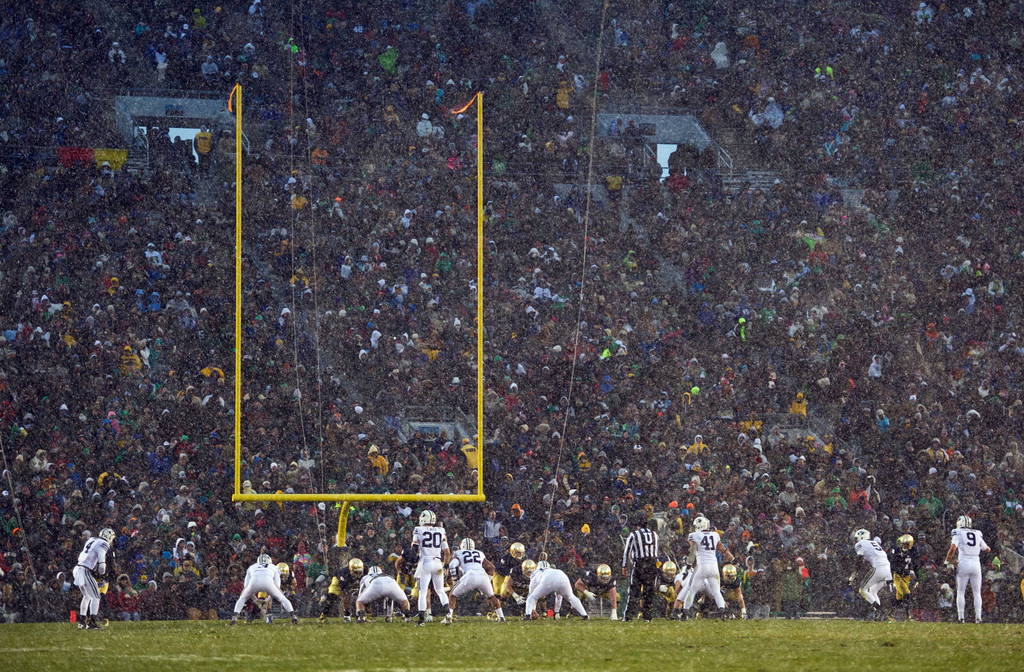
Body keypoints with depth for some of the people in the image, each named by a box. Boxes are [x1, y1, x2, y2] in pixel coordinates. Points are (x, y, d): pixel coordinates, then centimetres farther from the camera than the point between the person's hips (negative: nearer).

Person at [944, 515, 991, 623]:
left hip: (964, 563, -3)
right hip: (976, 564, 3)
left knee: (960, 591, 6)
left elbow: (953, 548, -15)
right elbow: (987, 549, 24)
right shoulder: (977, 534, 12)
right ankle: (978, 616, 1)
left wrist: (948, 561, -3)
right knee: (977, 593, 9)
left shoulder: (958, 534, 0)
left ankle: (961, 617, 0)